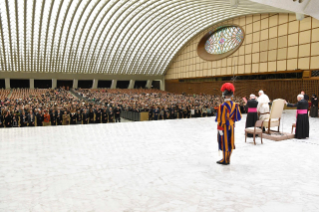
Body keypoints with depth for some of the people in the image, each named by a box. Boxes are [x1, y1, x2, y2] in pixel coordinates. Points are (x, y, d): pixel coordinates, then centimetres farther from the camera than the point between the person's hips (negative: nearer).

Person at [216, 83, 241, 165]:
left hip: (224, 127, -6)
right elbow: (238, 117, 5)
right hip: (231, 126, 6)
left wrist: (220, 129, -14)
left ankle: (225, 160, 14)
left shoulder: (222, 106, -20)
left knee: (224, 143, 4)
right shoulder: (235, 105, -1)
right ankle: (228, 159, 24)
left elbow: (221, 119, -19)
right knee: (230, 143, 13)